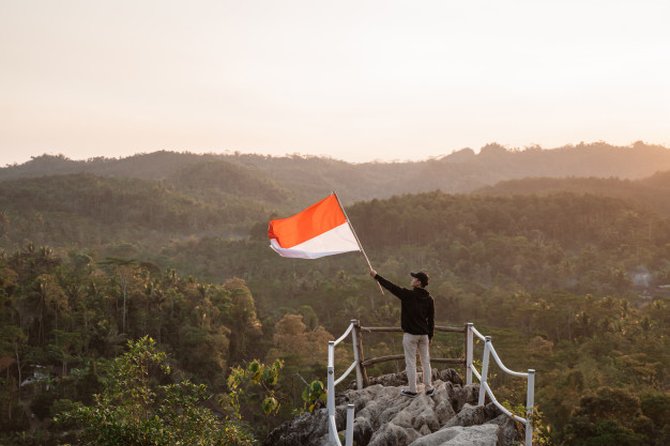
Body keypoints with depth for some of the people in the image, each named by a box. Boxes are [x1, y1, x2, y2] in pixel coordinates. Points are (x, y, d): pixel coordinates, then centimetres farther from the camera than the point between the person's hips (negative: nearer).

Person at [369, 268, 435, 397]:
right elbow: (431, 320, 7)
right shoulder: (429, 298, 2)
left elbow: (391, 286, -11)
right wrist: (430, 336, 16)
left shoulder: (408, 295, -14)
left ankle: (412, 390, 9)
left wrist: (376, 276, -3)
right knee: (426, 362, 13)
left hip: (410, 334, -5)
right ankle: (429, 389, 17)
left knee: (411, 362, 4)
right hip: (424, 334, 5)